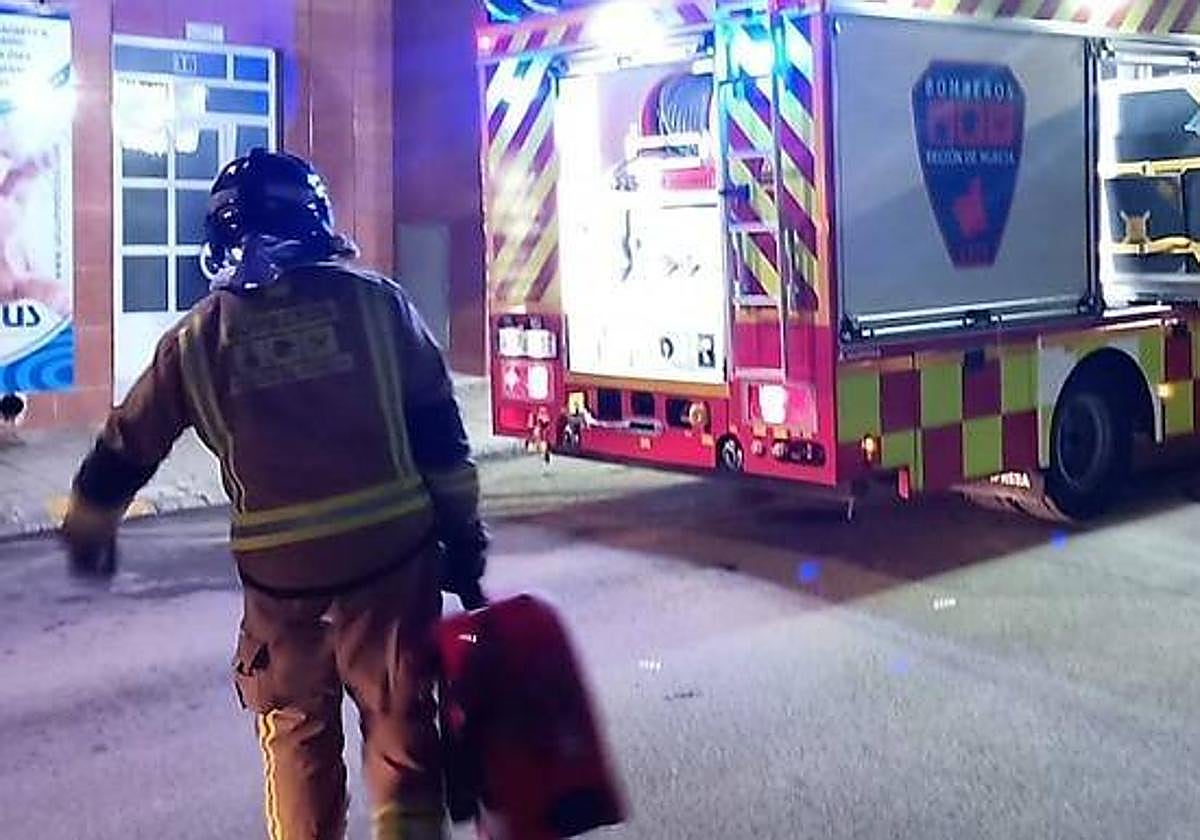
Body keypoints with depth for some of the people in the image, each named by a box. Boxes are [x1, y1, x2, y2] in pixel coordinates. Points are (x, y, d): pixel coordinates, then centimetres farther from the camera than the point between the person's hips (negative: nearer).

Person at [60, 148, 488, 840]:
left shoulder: (198, 340, 2)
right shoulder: (375, 302, -1)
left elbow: (127, 449, 12)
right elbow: (441, 437, -1)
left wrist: (88, 530, 30)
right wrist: (464, 539, 7)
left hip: (282, 576, 1)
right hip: (393, 555, -1)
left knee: (298, 737, 19)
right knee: (402, 730, 10)